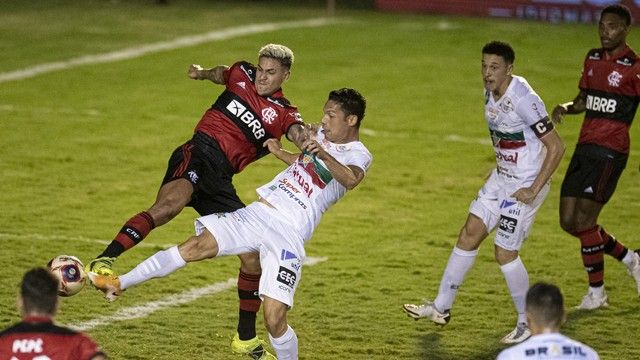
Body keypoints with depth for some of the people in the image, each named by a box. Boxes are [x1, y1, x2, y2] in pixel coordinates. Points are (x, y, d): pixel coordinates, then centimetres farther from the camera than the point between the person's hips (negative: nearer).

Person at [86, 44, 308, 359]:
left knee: (252, 256, 2)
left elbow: (300, 135, -17)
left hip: (219, 180, 3)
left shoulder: (284, 115, 9)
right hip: (197, 153, -3)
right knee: (171, 203, -37)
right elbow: (221, 73, 40)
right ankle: (103, 262, -50)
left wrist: (308, 140, -36)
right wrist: (202, 73, 25)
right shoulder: (242, 75, 13)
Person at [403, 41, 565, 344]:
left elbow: (556, 146, -23)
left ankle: (529, 322, 12)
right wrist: (500, 168, 17)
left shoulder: (524, 100, -25)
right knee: (469, 234, 8)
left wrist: (534, 190, -22)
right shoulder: (490, 92, 2)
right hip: (501, 177, 8)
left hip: (525, 185, -8)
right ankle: (441, 307, 19)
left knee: (504, 253, -5)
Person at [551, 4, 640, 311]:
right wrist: (565, 108, 2)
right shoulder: (593, 58, 13)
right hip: (585, 147, 8)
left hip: (609, 152, -8)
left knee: (584, 220, -10)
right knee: (569, 221, 6)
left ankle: (596, 291, 5)